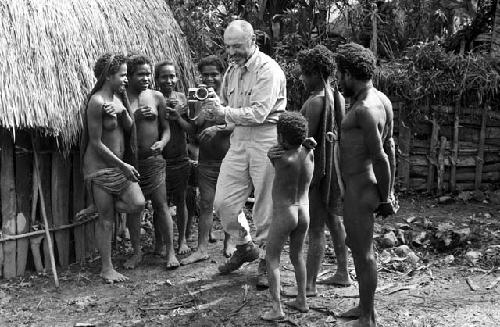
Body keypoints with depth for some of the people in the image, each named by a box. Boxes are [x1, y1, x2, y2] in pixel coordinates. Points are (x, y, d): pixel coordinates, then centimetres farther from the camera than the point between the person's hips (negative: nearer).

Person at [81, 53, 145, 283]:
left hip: (120, 164, 7)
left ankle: (98, 207, 17)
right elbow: (96, 143, -17)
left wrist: (123, 112, -15)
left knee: (137, 204, -8)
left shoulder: (118, 98, 9)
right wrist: (123, 166, -15)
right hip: (100, 166, -7)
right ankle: (107, 268, 11)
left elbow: (129, 128, 5)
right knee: (106, 220, -1)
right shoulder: (97, 102, -16)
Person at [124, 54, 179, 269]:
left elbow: (166, 128, 8)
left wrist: (162, 142, -13)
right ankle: (137, 252, 20)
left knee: (161, 205, 0)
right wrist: (135, 117, -17)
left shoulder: (157, 97, 6)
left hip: (153, 159, 1)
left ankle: (170, 251, 8)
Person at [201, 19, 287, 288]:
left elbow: (258, 113, -20)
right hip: (238, 139, 7)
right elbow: (224, 109, 19)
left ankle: (266, 260, 20)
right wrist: (213, 108, -2)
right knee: (223, 201, 5)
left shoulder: (267, 69, -12)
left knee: (265, 207, 2)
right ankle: (245, 247, 28)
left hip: (265, 138, -7)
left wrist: (225, 112, -15)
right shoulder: (232, 69, 13)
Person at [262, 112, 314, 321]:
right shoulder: (309, 154, -3)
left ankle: (276, 308, -1)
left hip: (283, 214, -6)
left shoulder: (280, 159, -18)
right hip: (304, 213, 6)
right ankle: (302, 301, 29)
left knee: (272, 258, 5)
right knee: (297, 255, 22)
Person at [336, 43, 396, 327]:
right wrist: (390, 190, 17)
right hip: (364, 183, 10)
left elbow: (380, 157, -22)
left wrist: (385, 198, -12)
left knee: (363, 252, 2)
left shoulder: (363, 110, -22)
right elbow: (389, 147, 12)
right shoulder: (381, 99, 8)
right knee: (360, 245, 21)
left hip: (359, 187, -10)